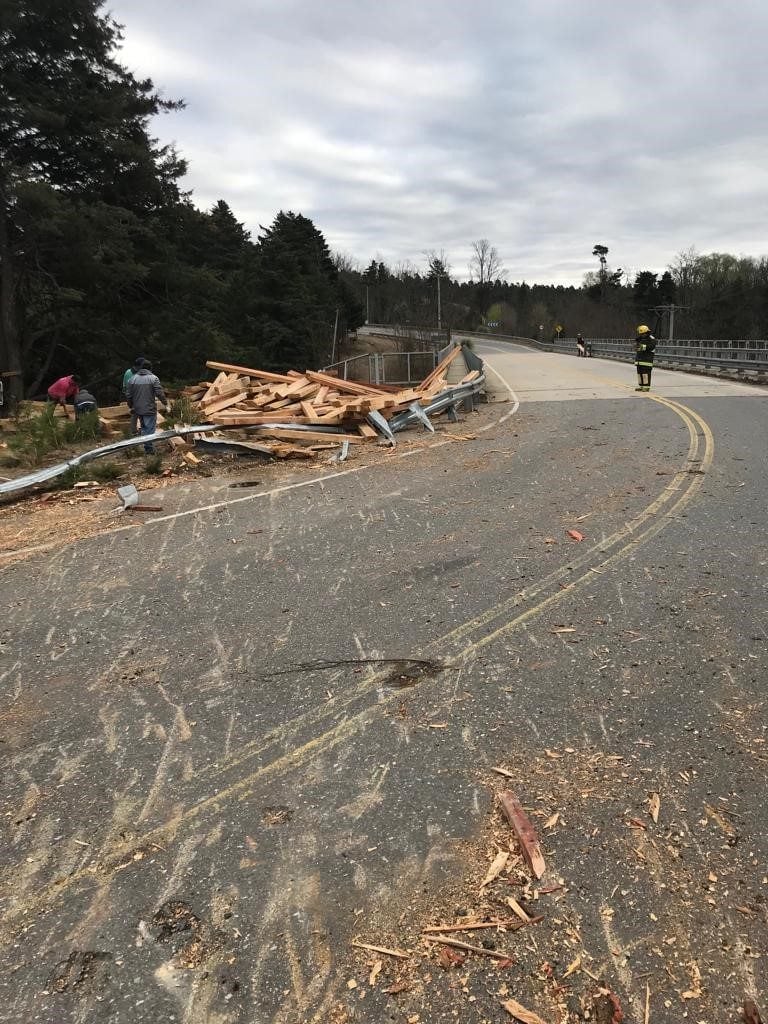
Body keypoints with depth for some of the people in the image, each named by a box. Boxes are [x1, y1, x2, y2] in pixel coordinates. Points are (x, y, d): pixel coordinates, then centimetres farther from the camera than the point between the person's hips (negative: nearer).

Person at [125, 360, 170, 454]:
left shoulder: (133, 378, 3)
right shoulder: (153, 378, -10)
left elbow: (128, 395, 6)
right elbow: (160, 393, -15)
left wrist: (131, 406, 18)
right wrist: (166, 404, -6)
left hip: (138, 410, 5)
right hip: (150, 409, -5)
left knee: (143, 427, 19)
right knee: (150, 428, 2)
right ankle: (149, 448, 3)